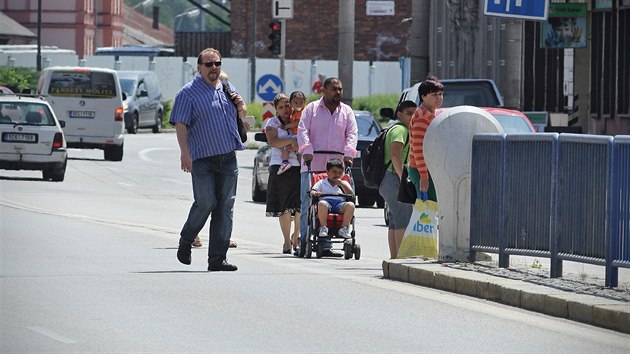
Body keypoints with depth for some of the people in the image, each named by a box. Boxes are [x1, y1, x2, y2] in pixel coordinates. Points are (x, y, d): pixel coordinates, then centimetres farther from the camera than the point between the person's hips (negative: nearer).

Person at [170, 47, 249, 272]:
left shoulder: (227, 89, 16)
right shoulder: (188, 93, -2)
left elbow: (242, 117, 30)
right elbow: (180, 125, -8)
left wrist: (240, 106, 6)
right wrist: (185, 153, -18)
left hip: (228, 158, 5)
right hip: (203, 158, -5)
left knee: (225, 207, 1)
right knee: (205, 203, -11)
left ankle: (218, 258, 4)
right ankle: (186, 241, 16)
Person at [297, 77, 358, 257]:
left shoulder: (347, 111, 16)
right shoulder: (312, 108, 8)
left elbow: (352, 134, 8)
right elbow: (302, 131, 0)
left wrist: (348, 153, -9)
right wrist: (307, 151, -15)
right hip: (313, 162, -2)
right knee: (308, 203, -5)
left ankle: (325, 245, -1)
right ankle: (304, 243, -2)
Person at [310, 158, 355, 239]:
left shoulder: (344, 183, 25)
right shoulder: (322, 182, 22)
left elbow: (351, 194, 11)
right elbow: (312, 192, 10)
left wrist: (342, 185, 2)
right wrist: (315, 193, -14)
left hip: (340, 203, 2)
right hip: (326, 200, -2)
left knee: (350, 205, -31)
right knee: (322, 204, -39)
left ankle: (344, 228, -23)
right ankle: (323, 227, -29)